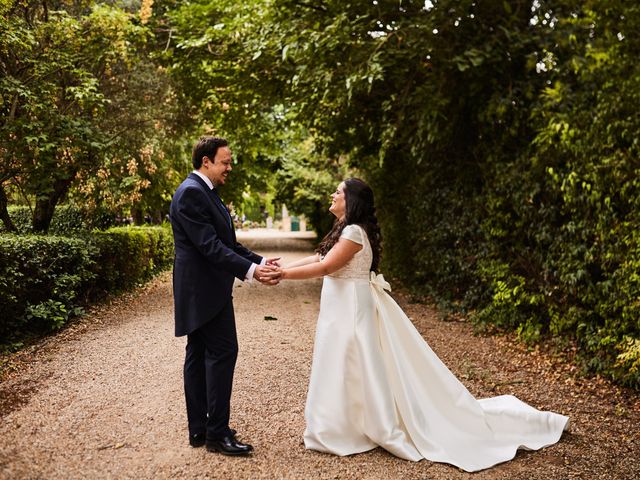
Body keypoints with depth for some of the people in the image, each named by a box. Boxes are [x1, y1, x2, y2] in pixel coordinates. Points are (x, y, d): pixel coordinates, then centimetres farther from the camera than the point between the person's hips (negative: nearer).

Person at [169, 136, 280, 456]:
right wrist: (250, 270, -26)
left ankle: (199, 429, 20)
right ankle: (217, 433, 0)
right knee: (223, 351, -8)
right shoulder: (191, 192, -16)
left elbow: (226, 242, 16)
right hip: (204, 289, -10)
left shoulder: (206, 192, 16)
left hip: (202, 289, 10)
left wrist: (260, 262, 5)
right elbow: (209, 245, -23)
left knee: (199, 355, 12)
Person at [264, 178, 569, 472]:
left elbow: (324, 267, -23)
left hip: (351, 310, -10)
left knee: (359, 370, -1)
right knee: (348, 371, 16)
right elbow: (319, 258, 13)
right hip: (344, 309, 10)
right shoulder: (346, 230, 13)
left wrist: (283, 274, -18)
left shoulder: (354, 232, -19)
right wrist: (283, 268, 7)